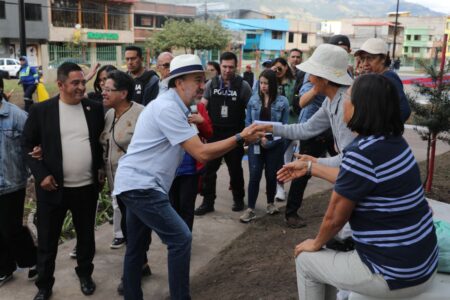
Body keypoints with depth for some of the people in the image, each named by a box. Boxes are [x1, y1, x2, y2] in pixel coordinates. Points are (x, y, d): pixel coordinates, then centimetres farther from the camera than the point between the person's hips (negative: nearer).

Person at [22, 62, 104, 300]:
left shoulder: (95, 108, 0)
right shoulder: (41, 110, -6)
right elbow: (27, 145, -1)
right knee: (47, 240, 10)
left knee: (86, 236, 17)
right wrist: (41, 174, -10)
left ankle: (85, 274, 40)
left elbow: (103, 140, 11)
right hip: (53, 187, -2)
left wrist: (101, 168, 3)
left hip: (87, 187, 2)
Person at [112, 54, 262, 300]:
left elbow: (196, 148, 15)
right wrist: (240, 138, -17)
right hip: (140, 185, -10)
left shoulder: (172, 106, 12)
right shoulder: (167, 108, -19)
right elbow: (202, 153, -21)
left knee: (136, 247, 18)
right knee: (180, 238, -8)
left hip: (136, 183, 10)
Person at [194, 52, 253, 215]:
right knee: (209, 168, 3)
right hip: (214, 133, 2)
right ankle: (208, 201, 15)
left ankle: (238, 199, 30)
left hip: (235, 134, -1)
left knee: (235, 168, 12)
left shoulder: (243, 85, -4)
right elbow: (202, 107, 3)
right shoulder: (211, 84, 1)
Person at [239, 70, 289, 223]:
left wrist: (269, 140, -13)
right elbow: (248, 122, 5)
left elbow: (284, 125, -3)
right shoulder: (253, 100, 1)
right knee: (254, 175, -5)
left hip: (275, 145, -1)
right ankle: (250, 209, 3)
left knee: (271, 175, 11)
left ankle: (270, 203, 32)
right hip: (255, 144, 1)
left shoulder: (282, 101, -5)